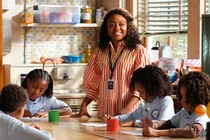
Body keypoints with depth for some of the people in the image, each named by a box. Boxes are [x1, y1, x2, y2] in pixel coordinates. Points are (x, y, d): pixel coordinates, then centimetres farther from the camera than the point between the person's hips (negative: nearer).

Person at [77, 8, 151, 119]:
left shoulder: (138, 51, 1)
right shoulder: (99, 53, 15)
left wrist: (127, 109, -18)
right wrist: (84, 105, 6)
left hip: (129, 113, -4)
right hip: (104, 113, 4)